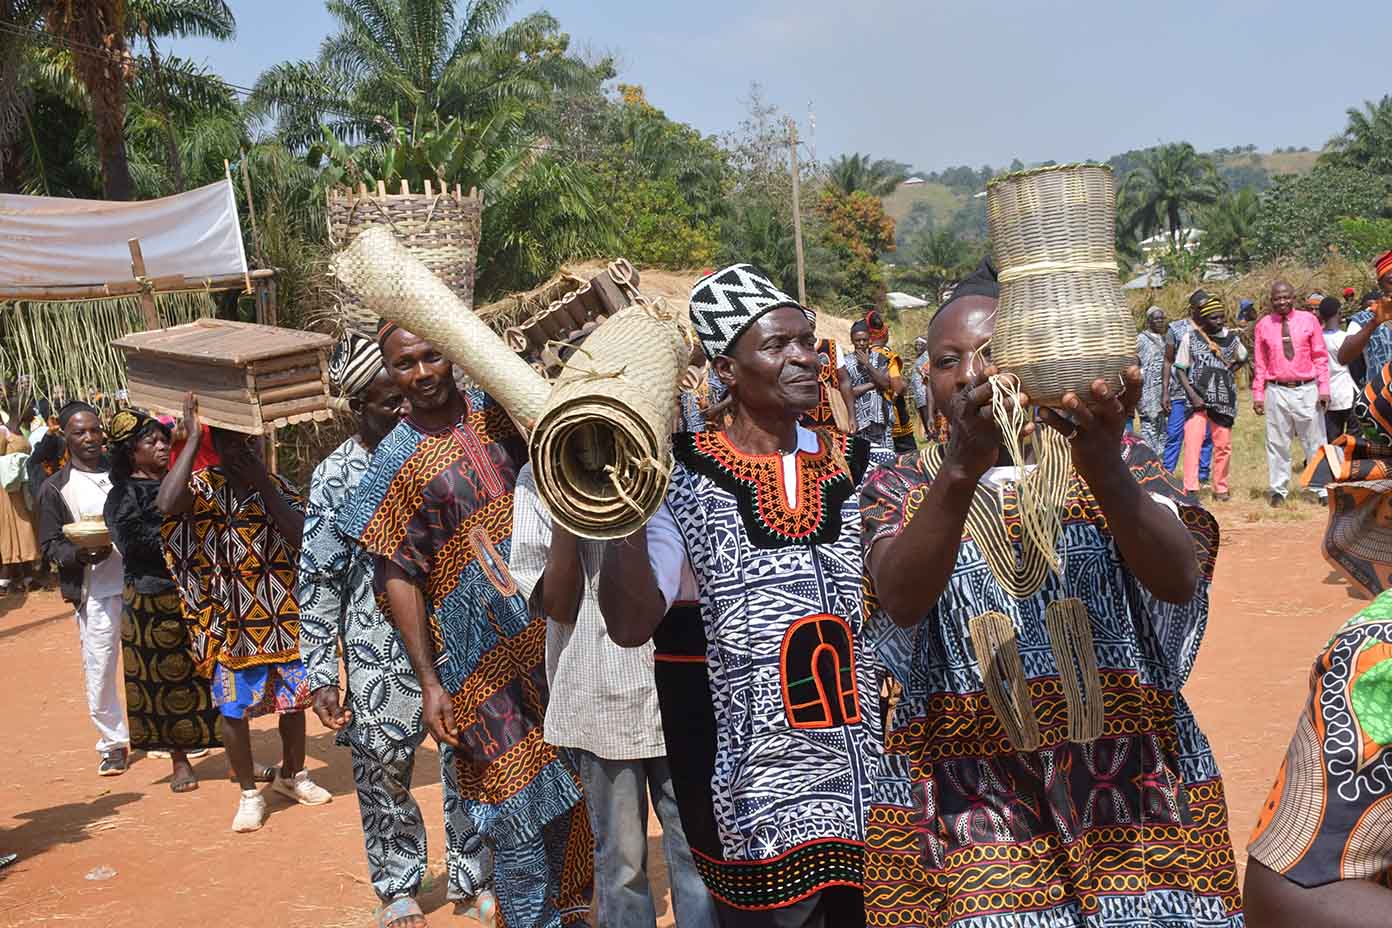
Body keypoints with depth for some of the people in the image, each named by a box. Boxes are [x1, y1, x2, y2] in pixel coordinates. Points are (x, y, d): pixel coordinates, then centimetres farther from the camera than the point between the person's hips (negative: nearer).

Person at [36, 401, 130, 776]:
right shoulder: (55, 488, 1)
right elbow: (50, 545, 0)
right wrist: (81, 554, -19)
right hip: (96, 591, -2)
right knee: (99, 671, 2)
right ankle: (113, 743, 21)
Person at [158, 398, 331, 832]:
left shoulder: (276, 485, 4)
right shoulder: (203, 486, -7)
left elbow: (302, 534, -11)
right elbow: (167, 502, -31)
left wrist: (263, 484, -16)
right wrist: (192, 438, -26)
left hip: (285, 613, 3)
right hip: (231, 619, -3)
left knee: (295, 696, 14)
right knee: (235, 706, 4)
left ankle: (292, 774, 35)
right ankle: (250, 793, 20)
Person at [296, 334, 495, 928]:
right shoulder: (335, 477, -5)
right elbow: (317, 581, -3)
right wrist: (321, 675, -6)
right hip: (381, 656, -2)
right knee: (384, 772, 7)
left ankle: (472, 877, 28)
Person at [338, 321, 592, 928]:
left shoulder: (498, 410, 4)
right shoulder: (395, 461, -3)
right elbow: (398, 576, -4)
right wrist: (429, 682, -8)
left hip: (555, 631, 4)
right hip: (484, 662, -3)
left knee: (570, 792, 14)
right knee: (518, 820, -1)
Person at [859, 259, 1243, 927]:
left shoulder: (1118, 459, 4)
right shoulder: (898, 488, 4)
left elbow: (1179, 582, -15)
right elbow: (900, 601, -17)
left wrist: (1104, 467, -32)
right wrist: (961, 471, -33)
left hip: (1130, 784, 1)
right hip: (969, 794, 0)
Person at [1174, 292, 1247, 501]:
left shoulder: (1231, 338, 6)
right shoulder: (1190, 338, -2)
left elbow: (1242, 358, 26)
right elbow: (1181, 369, -1)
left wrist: (1229, 371, 7)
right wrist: (1193, 396, -11)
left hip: (1224, 400, 3)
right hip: (1198, 400, -3)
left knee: (1223, 446, 8)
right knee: (1192, 442, -15)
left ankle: (1221, 489, 20)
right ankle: (1190, 489, -17)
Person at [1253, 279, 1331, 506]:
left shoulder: (1308, 320, 2)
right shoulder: (1263, 325, 4)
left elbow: (1320, 357, 4)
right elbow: (1260, 363, 8)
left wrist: (1324, 389, -3)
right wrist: (1258, 395, 4)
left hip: (1307, 389, -1)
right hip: (1276, 391, 1)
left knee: (1315, 441, 4)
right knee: (1277, 443, 5)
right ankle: (1278, 491, 13)